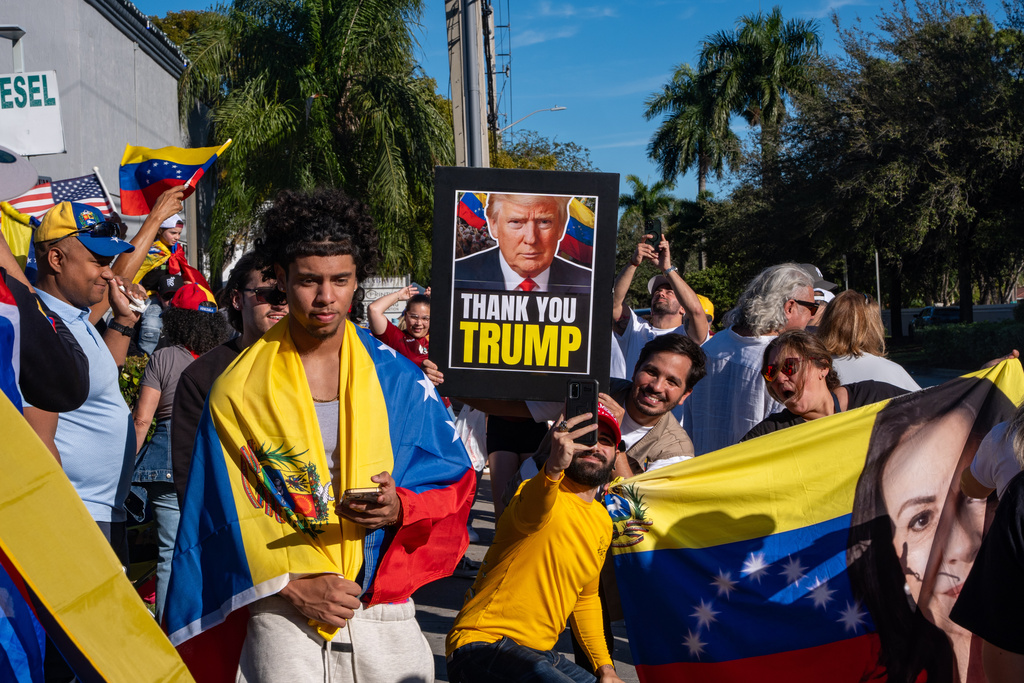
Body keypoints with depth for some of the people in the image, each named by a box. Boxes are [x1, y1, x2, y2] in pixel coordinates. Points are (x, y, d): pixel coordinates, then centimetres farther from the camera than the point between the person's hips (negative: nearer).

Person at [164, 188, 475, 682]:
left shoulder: (397, 380, 4)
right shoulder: (239, 390, 1)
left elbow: (454, 484, 4)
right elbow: (226, 511, -2)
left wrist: (401, 508, -16)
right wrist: (292, 585, -13)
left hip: (385, 617, 2)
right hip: (282, 620, -1)